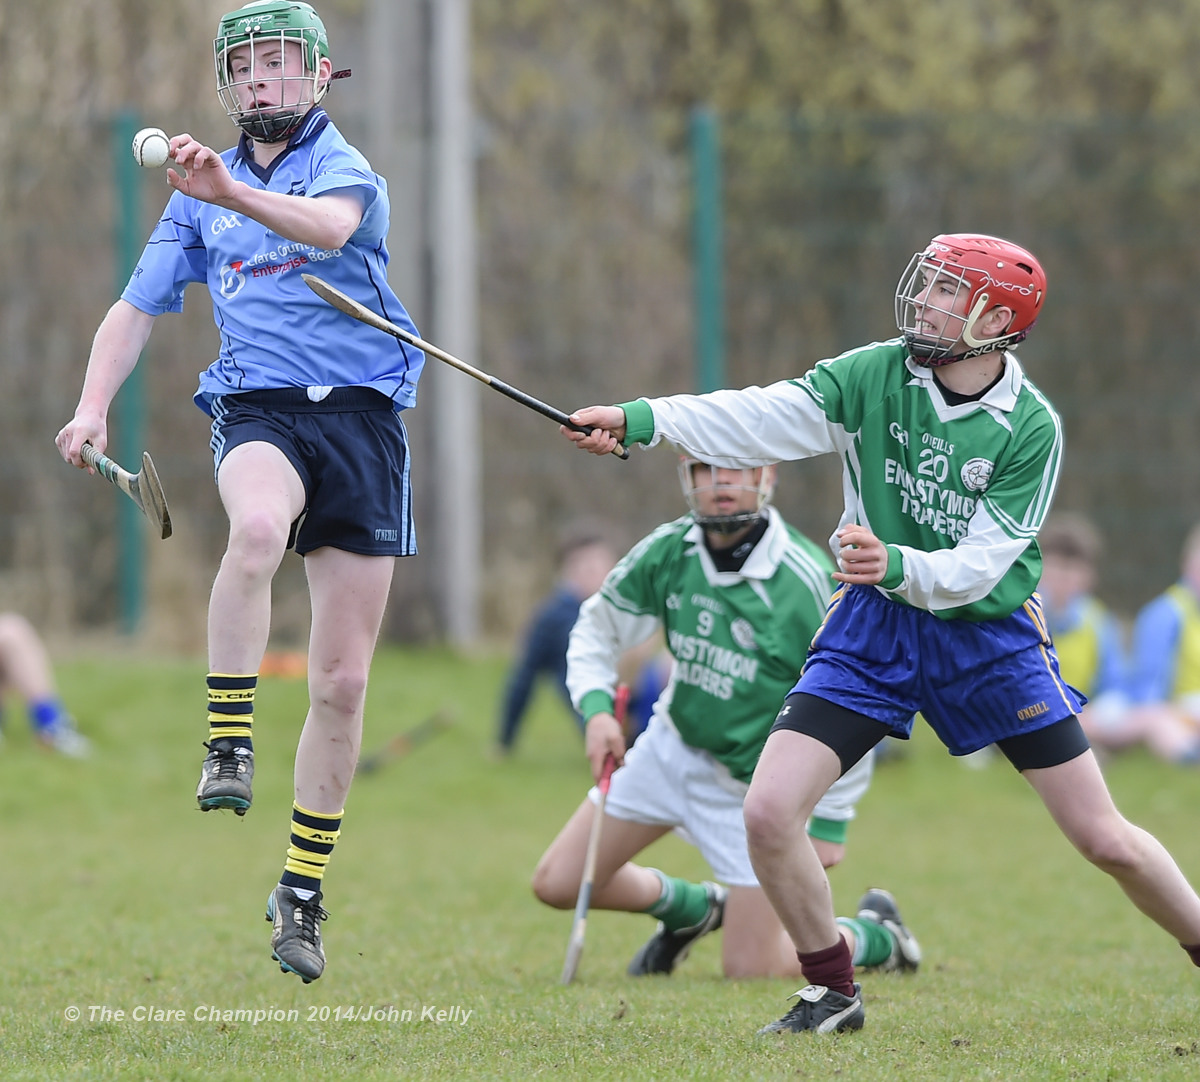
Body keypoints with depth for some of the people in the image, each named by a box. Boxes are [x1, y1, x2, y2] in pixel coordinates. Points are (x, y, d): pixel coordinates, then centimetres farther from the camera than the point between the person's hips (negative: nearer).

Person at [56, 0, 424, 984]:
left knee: (342, 681, 0)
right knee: (258, 525, -39)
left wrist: (232, 194, -41)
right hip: (256, 411, 1)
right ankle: (228, 741, -31)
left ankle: (303, 894, 12)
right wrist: (94, 406, 3)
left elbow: (331, 227, -24)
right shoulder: (199, 195, 16)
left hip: (360, 413, -1)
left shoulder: (345, 167, 1)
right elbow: (138, 308, 20)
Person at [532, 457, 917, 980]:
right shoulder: (667, 551, -10)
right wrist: (596, 707, -12)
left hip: (752, 786, -5)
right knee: (557, 884, 2)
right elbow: (598, 627, 6)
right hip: (672, 746, 5)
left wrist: (829, 824, -14)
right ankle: (691, 907, 29)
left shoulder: (806, 583, -25)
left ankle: (873, 938, 24)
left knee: (747, 970, -5)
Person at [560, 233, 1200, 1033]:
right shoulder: (876, 375, -9)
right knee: (770, 813, -13)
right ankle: (833, 992, 8)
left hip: (989, 633, -2)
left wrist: (896, 565, -39)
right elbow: (762, 419, -21)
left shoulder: (1030, 427, -15)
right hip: (874, 630, 2)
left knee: (1108, 843, -1)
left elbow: (977, 567, -19)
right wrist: (642, 420, -35)